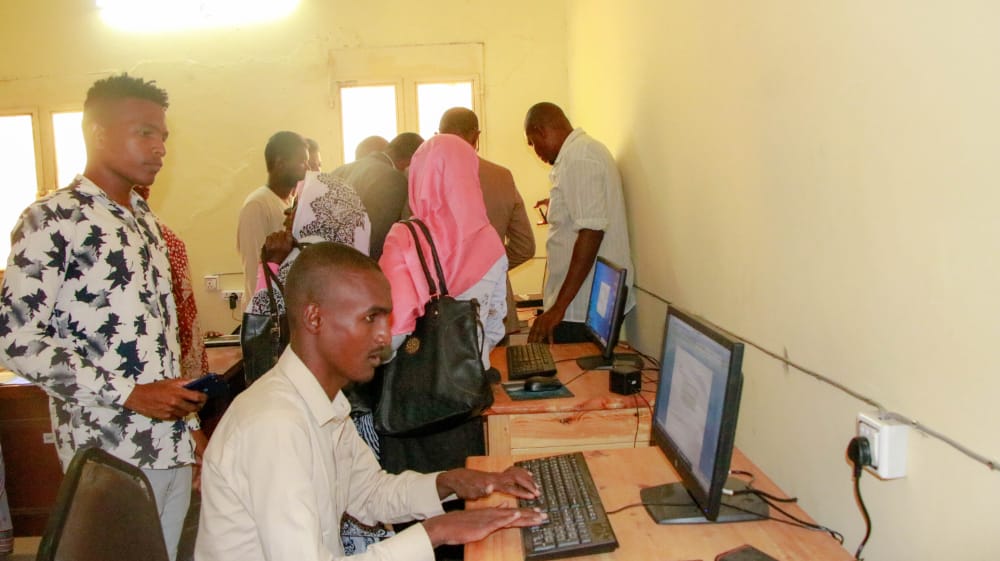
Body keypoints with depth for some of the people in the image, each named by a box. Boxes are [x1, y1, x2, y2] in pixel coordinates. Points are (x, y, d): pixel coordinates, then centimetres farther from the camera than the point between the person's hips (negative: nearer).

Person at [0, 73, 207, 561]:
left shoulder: (145, 222, 15)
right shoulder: (52, 220, -9)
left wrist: (191, 422, 15)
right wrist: (128, 393, -18)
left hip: (172, 449, 7)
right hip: (109, 454, -7)